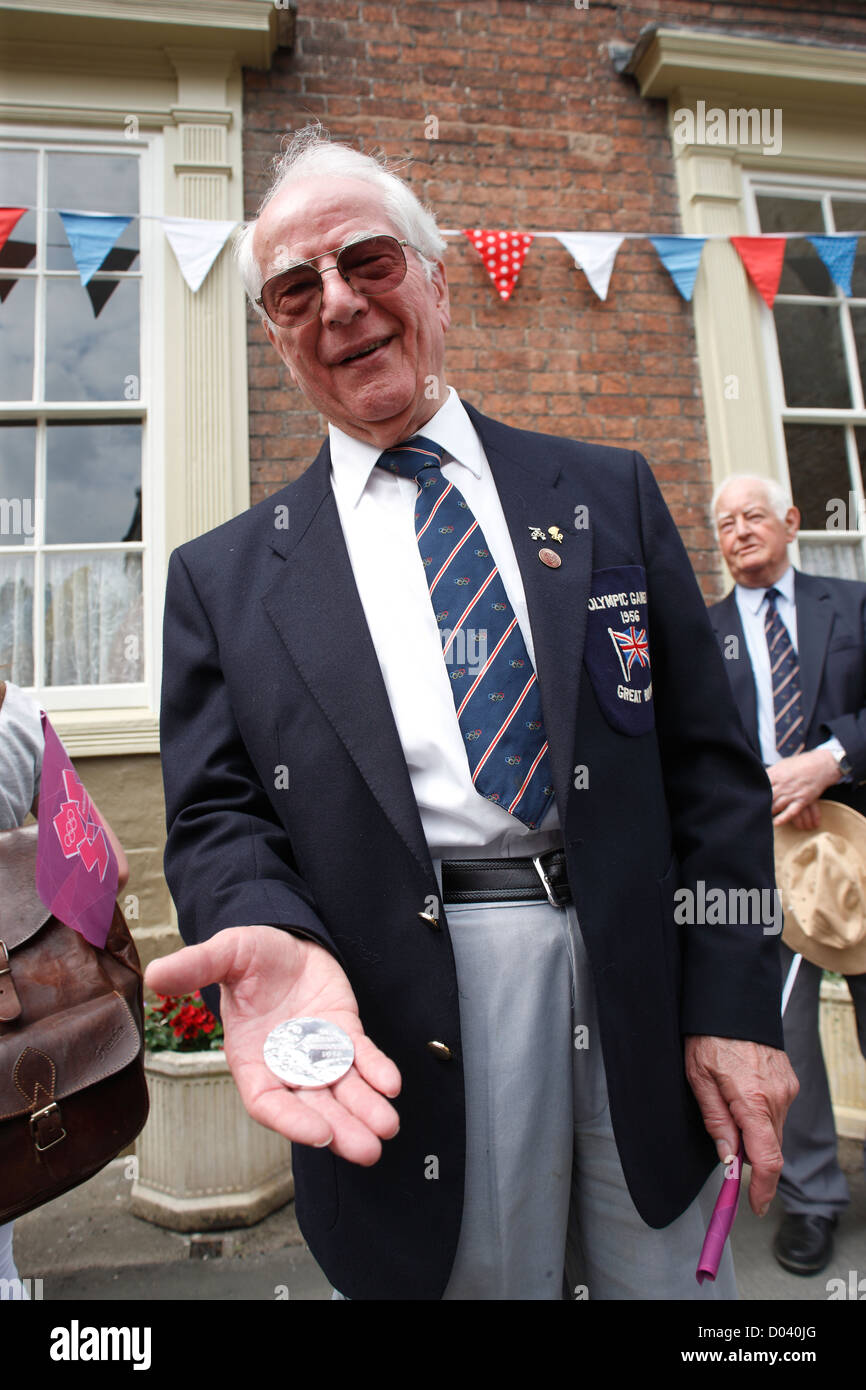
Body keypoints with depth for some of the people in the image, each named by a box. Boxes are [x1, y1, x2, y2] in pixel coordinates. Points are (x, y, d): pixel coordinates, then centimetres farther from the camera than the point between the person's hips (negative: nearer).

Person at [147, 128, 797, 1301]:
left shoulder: (609, 494, 6)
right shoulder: (225, 576, 4)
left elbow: (711, 764, 3)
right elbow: (215, 814, 1)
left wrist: (734, 1002, -4)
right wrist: (271, 937, -21)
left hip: (642, 1001, 2)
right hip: (410, 1042, -1)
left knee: (669, 1277, 18)